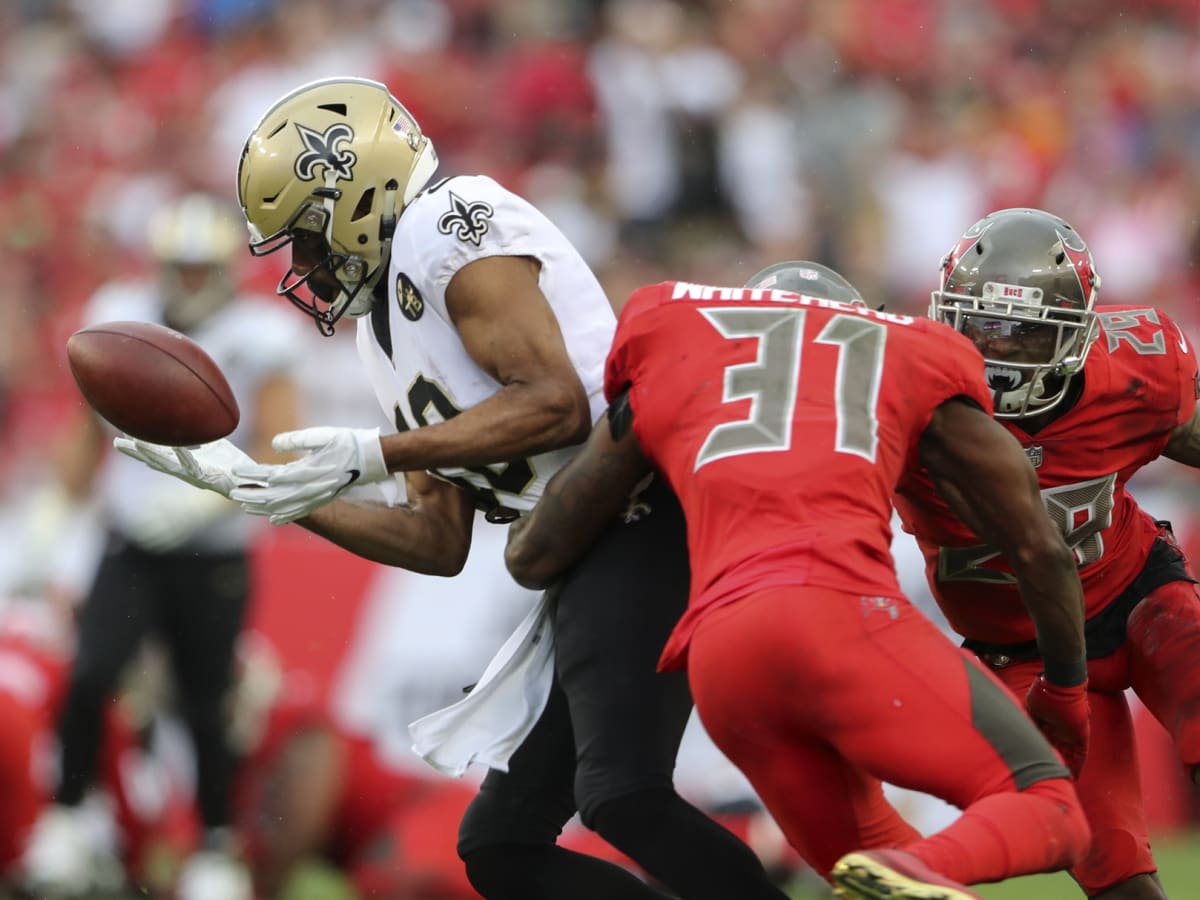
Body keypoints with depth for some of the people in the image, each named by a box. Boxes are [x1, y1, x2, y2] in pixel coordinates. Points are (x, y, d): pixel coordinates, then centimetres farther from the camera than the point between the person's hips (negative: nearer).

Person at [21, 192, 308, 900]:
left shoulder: (256, 343, -8)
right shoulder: (122, 325, 1)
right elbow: (90, 439, 13)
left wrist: (205, 494, -26)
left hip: (214, 560, -2)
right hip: (132, 549, 2)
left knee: (206, 708, 5)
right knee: (89, 679, -17)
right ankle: (67, 821, -3)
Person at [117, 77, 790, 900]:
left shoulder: (445, 227, -5)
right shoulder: (393, 323, 24)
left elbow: (556, 402, -16)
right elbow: (441, 544, 22)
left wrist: (375, 455, -12)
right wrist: (259, 488, 18)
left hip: (632, 529, -11)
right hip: (582, 563, 11)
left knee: (621, 800, -27)